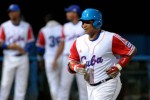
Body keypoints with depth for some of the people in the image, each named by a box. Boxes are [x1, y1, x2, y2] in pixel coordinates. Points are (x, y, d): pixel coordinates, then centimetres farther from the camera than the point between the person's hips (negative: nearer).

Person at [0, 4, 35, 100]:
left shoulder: (27, 26, 6)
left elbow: (31, 42, 3)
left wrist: (25, 50, -17)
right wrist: (10, 46, -19)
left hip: (23, 58, 2)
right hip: (9, 58, -1)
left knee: (21, 85, 3)